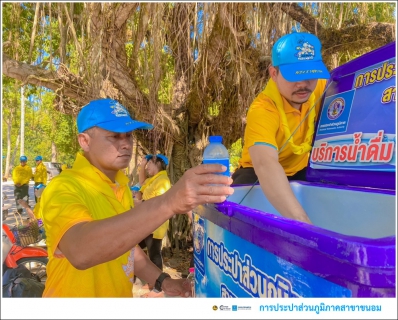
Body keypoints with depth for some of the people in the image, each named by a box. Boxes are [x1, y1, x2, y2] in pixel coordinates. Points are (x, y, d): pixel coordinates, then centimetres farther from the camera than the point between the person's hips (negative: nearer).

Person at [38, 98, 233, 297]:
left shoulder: (120, 186, 2)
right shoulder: (63, 189, -24)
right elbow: (81, 251, -42)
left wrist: (161, 281, -4)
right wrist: (167, 203, -52)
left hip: (120, 293, 7)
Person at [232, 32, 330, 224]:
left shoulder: (319, 89, -14)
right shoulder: (262, 110, -34)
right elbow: (265, 164, -51)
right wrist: (301, 221, -62)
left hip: (300, 172, 6)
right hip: (259, 176, -5)